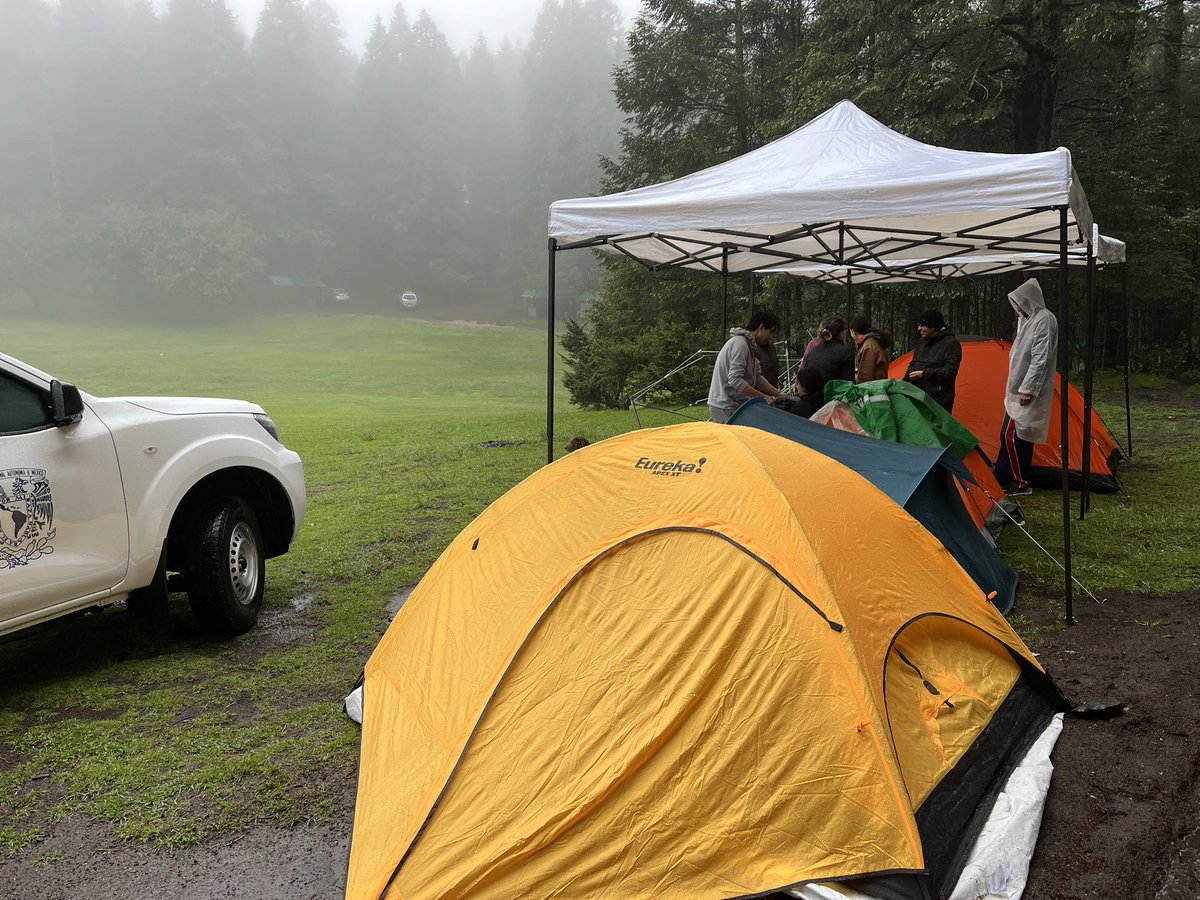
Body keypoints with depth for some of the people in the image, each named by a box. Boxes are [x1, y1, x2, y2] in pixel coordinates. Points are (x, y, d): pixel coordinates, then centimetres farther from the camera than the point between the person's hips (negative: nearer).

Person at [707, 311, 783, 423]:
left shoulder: (749, 345, 18)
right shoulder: (740, 344, -15)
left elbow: (758, 378, 20)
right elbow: (735, 380, -24)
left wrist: (780, 395, 12)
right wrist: (763, 396, -20)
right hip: (725, 408, -10)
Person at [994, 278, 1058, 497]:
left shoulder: (1044, 319, -15)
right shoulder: (1029, 319, 15)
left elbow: (1041, 359, -20)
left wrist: (1027, 389, -22)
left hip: (1029, 392, -10)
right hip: (1019, 390, 10)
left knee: (1011, 435, -9)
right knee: (1019, 435, 12)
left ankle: (1021, 484, -2)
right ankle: (1003, 479, 18)